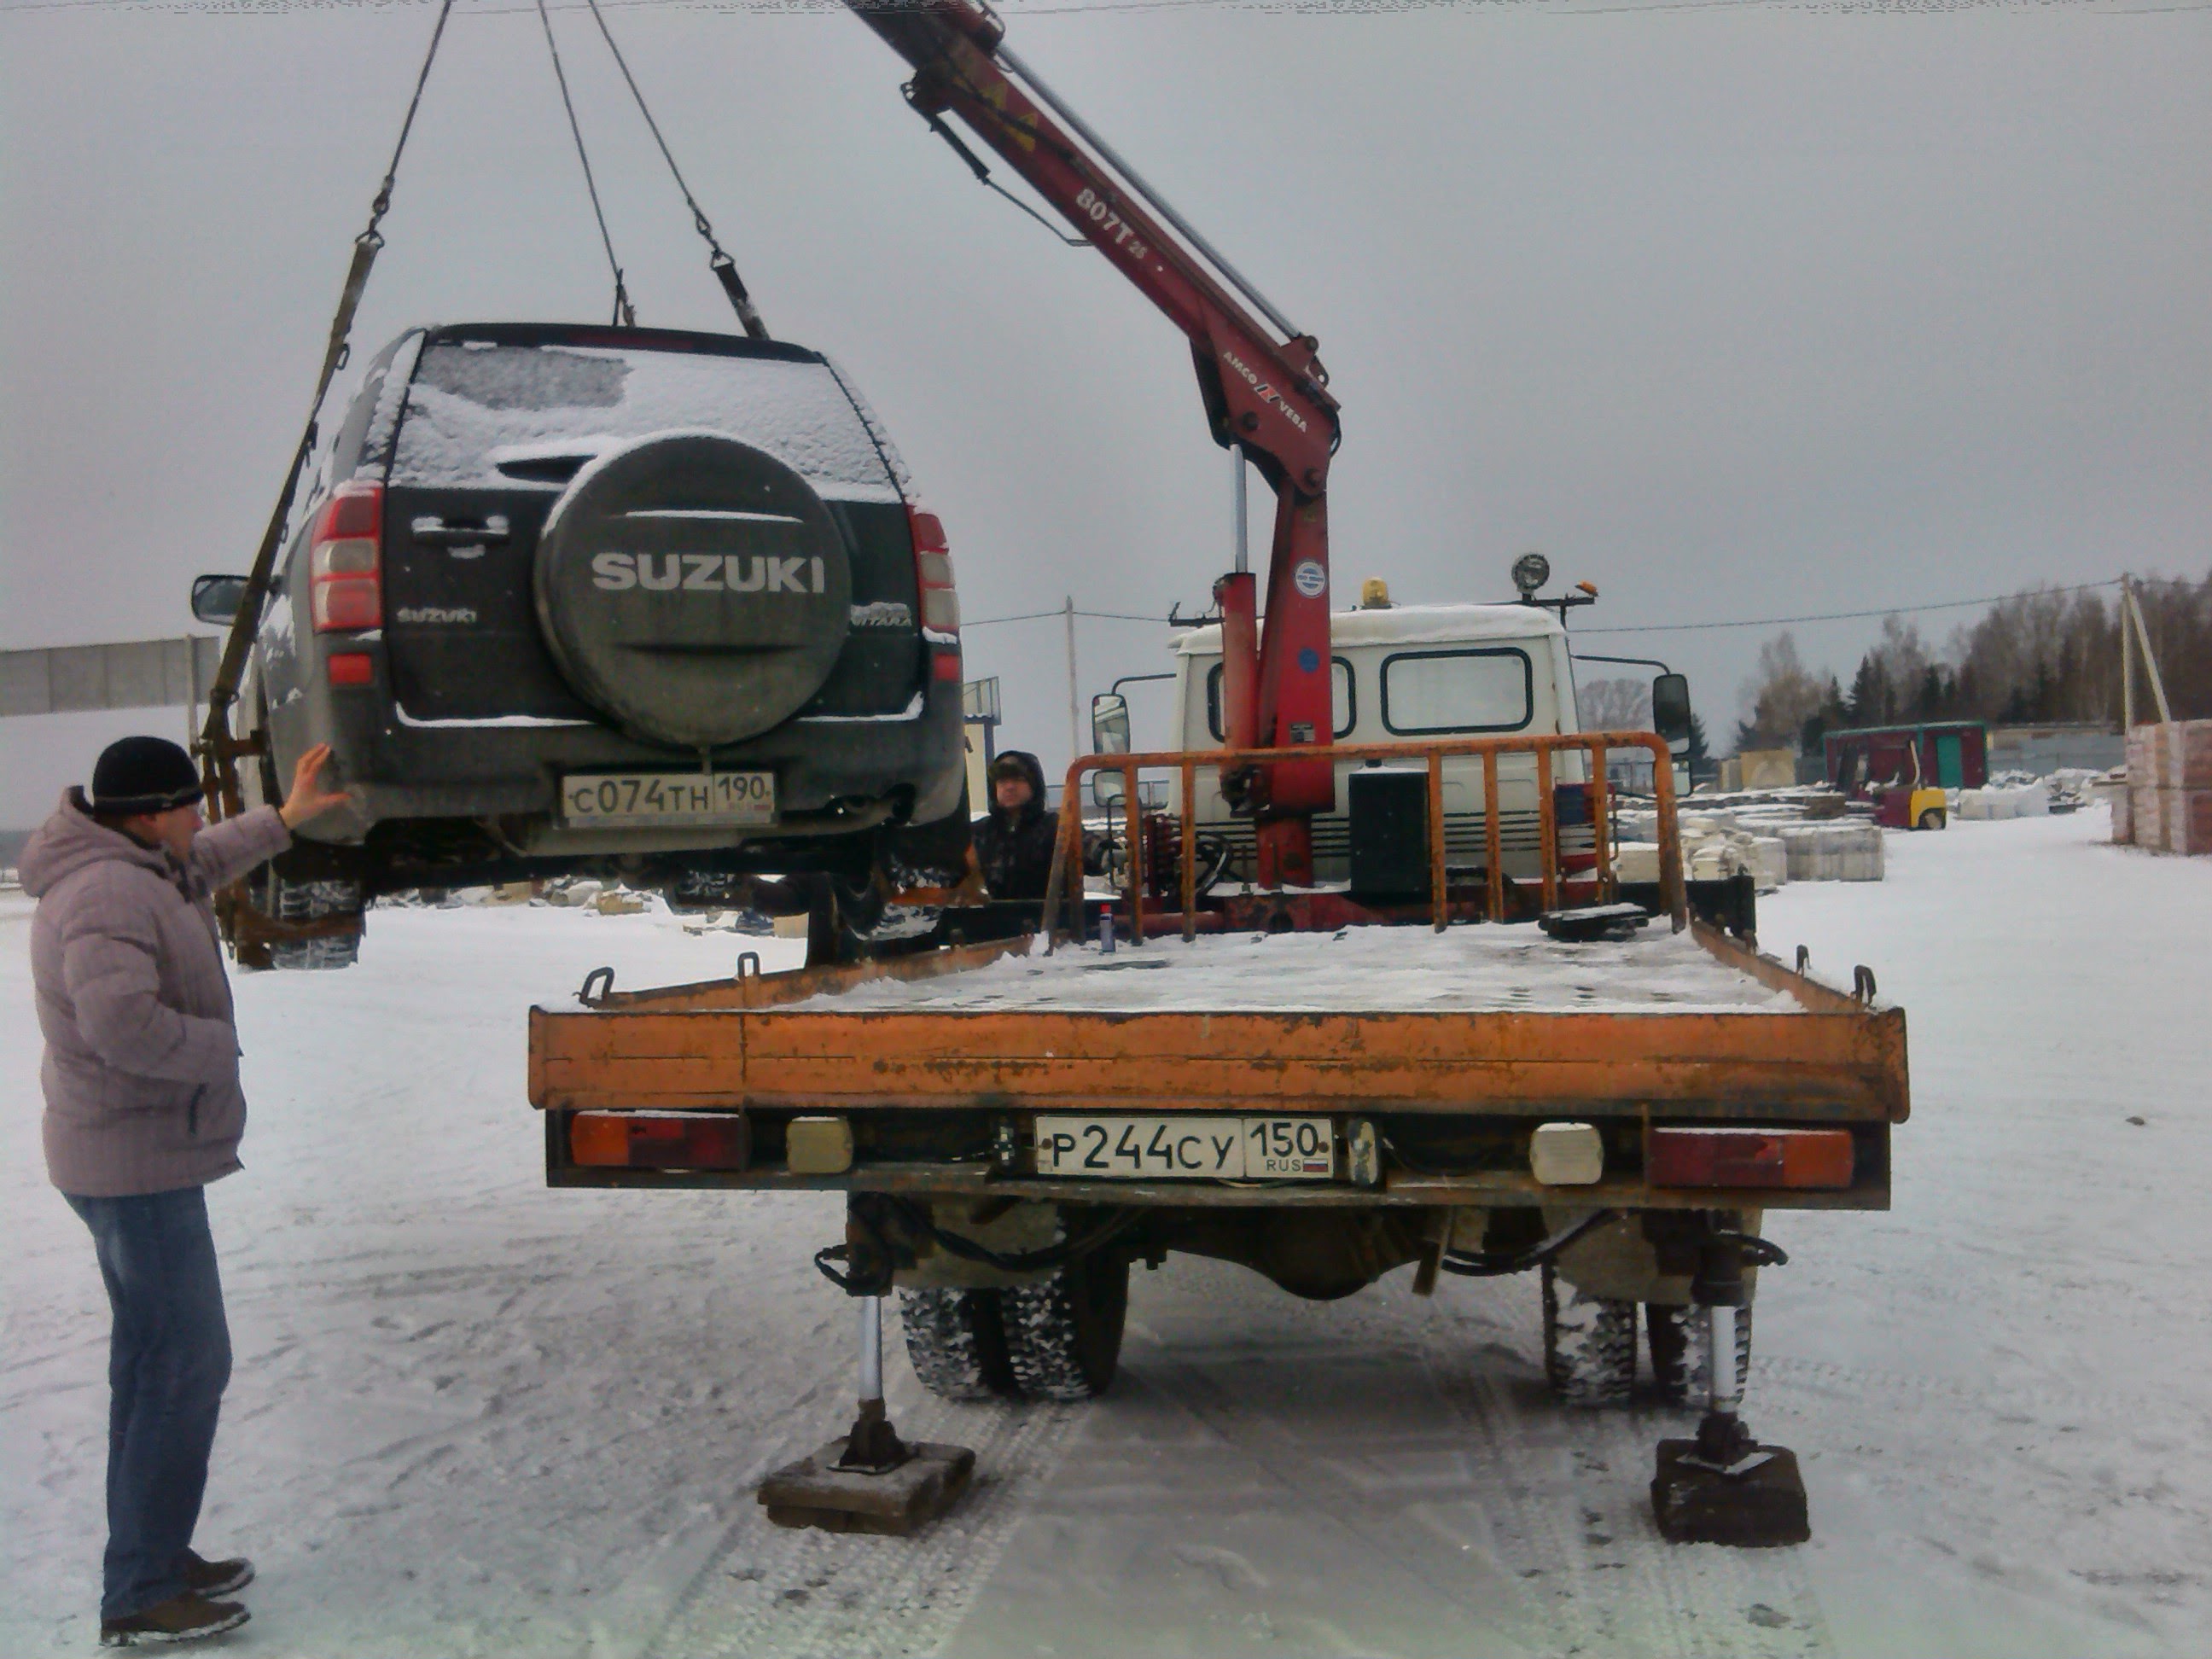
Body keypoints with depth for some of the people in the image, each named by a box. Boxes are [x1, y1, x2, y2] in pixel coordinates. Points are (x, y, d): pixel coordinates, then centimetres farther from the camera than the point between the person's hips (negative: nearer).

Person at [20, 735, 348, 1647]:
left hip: (138, 1159, 11)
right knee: (185, 1367, -5)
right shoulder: (109, 895, -24)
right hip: (138, 1167, -11)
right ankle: (140, 1597, 3)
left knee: (154, 1359, 19)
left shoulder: (129, 868, 9)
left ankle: (155, 1554, 32)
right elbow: (120, 1020, -36)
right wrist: (217, 1045, -22)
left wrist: (282, 821, 33)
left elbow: (201, 865, 31)